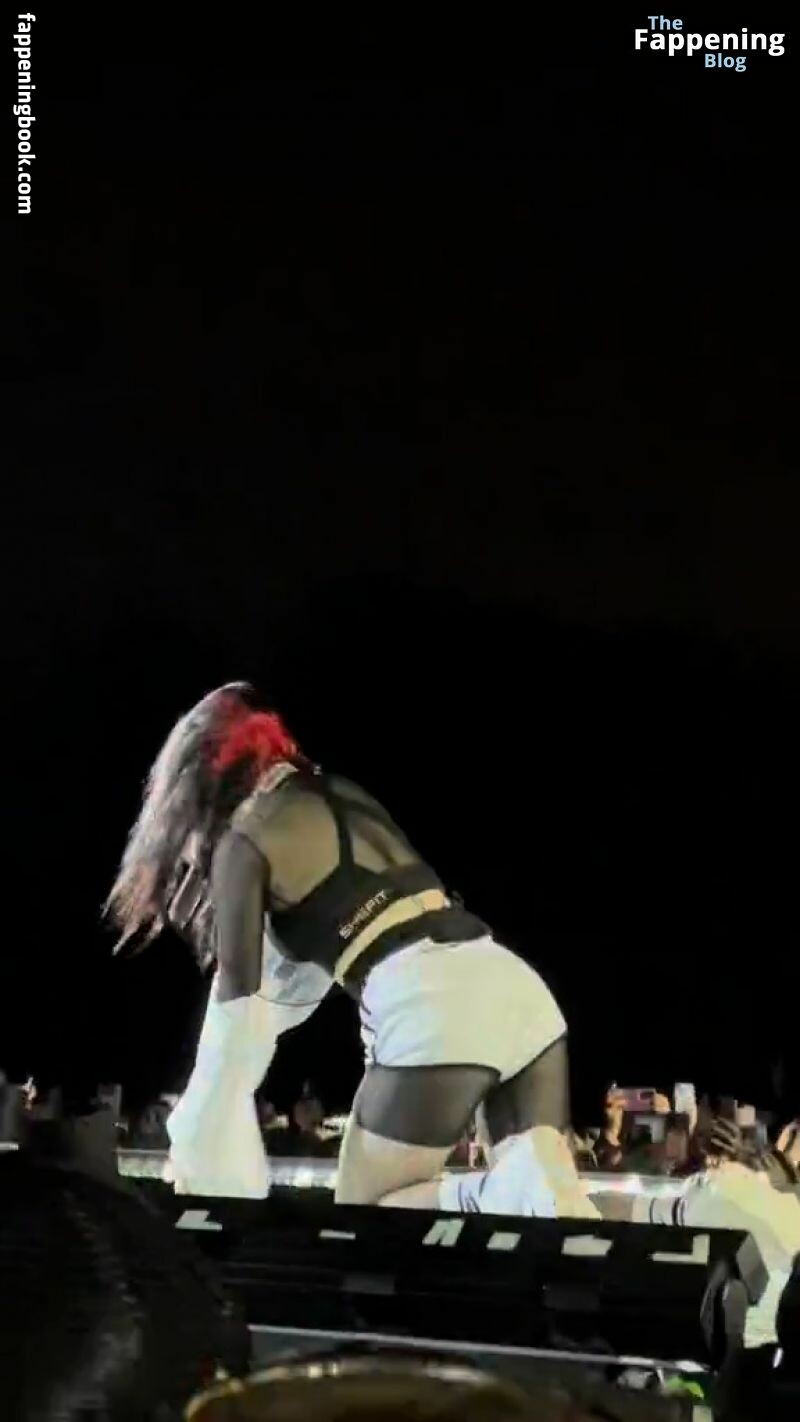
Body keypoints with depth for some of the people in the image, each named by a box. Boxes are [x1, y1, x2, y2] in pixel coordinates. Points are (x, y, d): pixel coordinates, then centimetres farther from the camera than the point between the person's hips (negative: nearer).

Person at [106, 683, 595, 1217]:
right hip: (516, 988, 6)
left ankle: (505, 1194, -14)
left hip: (431, 1013, -6)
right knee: (546, 1208, 18)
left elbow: (239, 1007, 4)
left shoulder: (242, 843, 7)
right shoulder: (345, 796, 26)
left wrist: (200, 1155, 11)